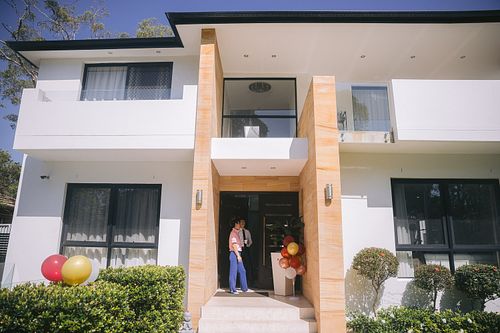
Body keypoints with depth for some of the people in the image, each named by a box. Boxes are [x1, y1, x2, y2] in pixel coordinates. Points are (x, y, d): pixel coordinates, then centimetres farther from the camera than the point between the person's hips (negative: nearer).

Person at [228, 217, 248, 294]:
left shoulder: (236, 233, 17)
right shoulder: (233, 233, -12)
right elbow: (234, 245, -19)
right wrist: (238, 255, -20)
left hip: (238, 254, 10)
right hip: (234, 254, -10)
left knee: (242, 271, 13)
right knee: (233, 272, -3)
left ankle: (244, 288, 20)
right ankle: (232, 289, 4)